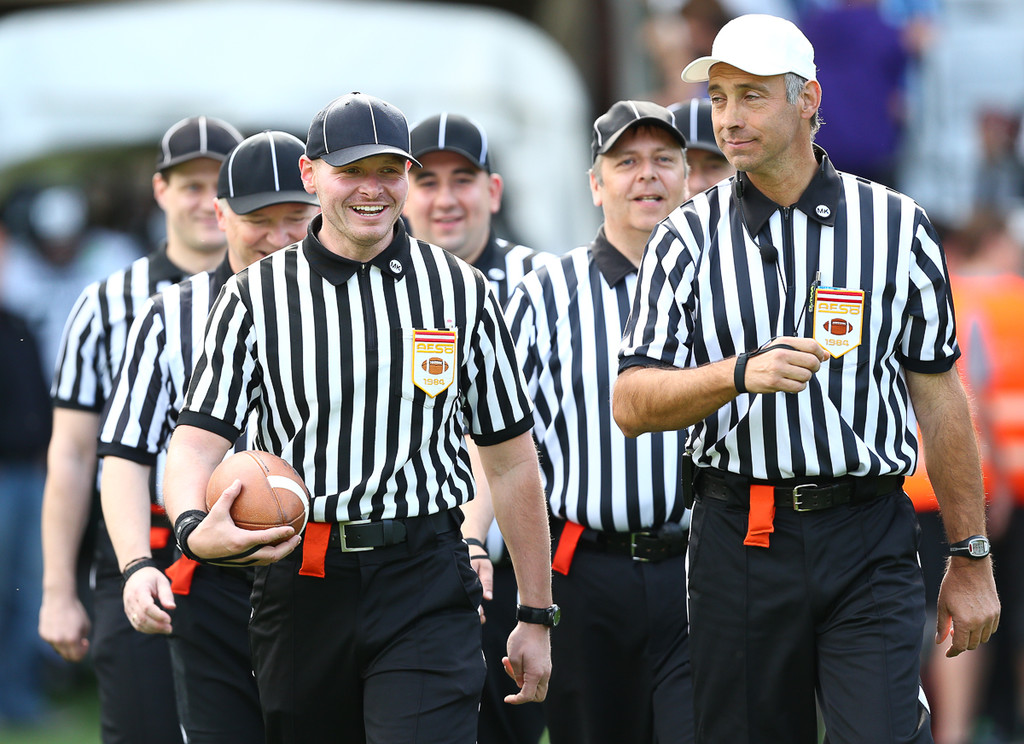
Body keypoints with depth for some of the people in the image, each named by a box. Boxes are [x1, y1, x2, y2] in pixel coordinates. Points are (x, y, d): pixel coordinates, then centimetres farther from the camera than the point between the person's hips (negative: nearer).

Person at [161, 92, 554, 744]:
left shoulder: (461, 292, 7)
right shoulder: (257, 297, 5)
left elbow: (512, 462, 11)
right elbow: (199, 439, -5)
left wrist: (537, 617, 10)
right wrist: (195, 528, -29)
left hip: (426, 591, -1)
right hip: (299, 586, 1)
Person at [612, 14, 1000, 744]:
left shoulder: (897, 226, 5)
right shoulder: (688, 239, 5)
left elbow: (938, 398, 8)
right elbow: (632, 404, -2)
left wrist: (972, 558, 8)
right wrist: (740, 373, -20)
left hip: (870, 546, -1)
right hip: (738, 540, 1)